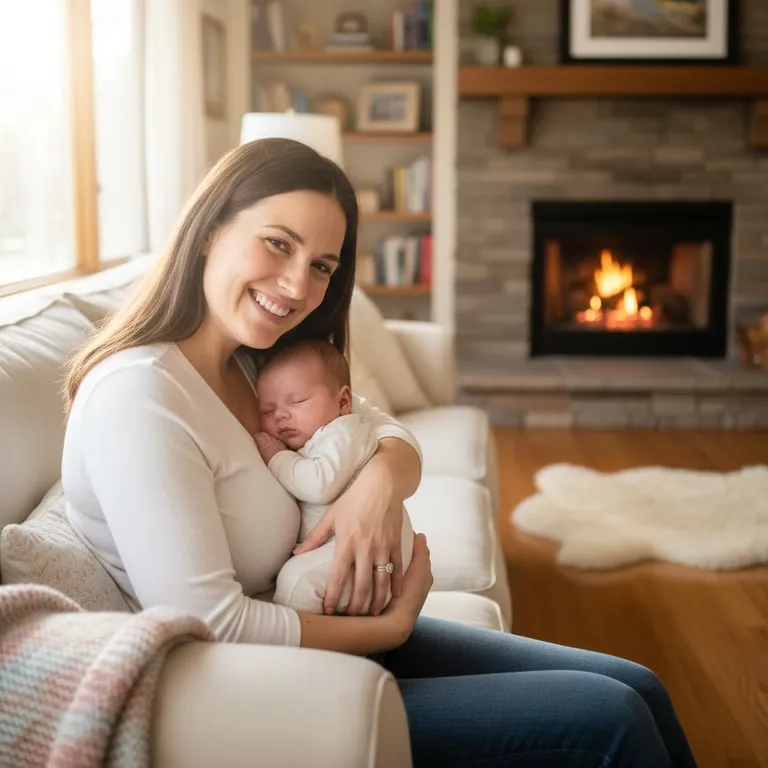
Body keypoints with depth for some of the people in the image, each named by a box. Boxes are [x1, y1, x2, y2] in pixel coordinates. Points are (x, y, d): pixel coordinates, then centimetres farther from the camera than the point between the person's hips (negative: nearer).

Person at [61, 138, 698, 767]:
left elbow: (386, 432, 10)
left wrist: (382, 480, -15)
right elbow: (210, 629, -27)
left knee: (638, 690, 6)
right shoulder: (137, 395, -23)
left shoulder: (251, 365, 4)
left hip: (327, 633, 9)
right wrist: (392, 626, -16)